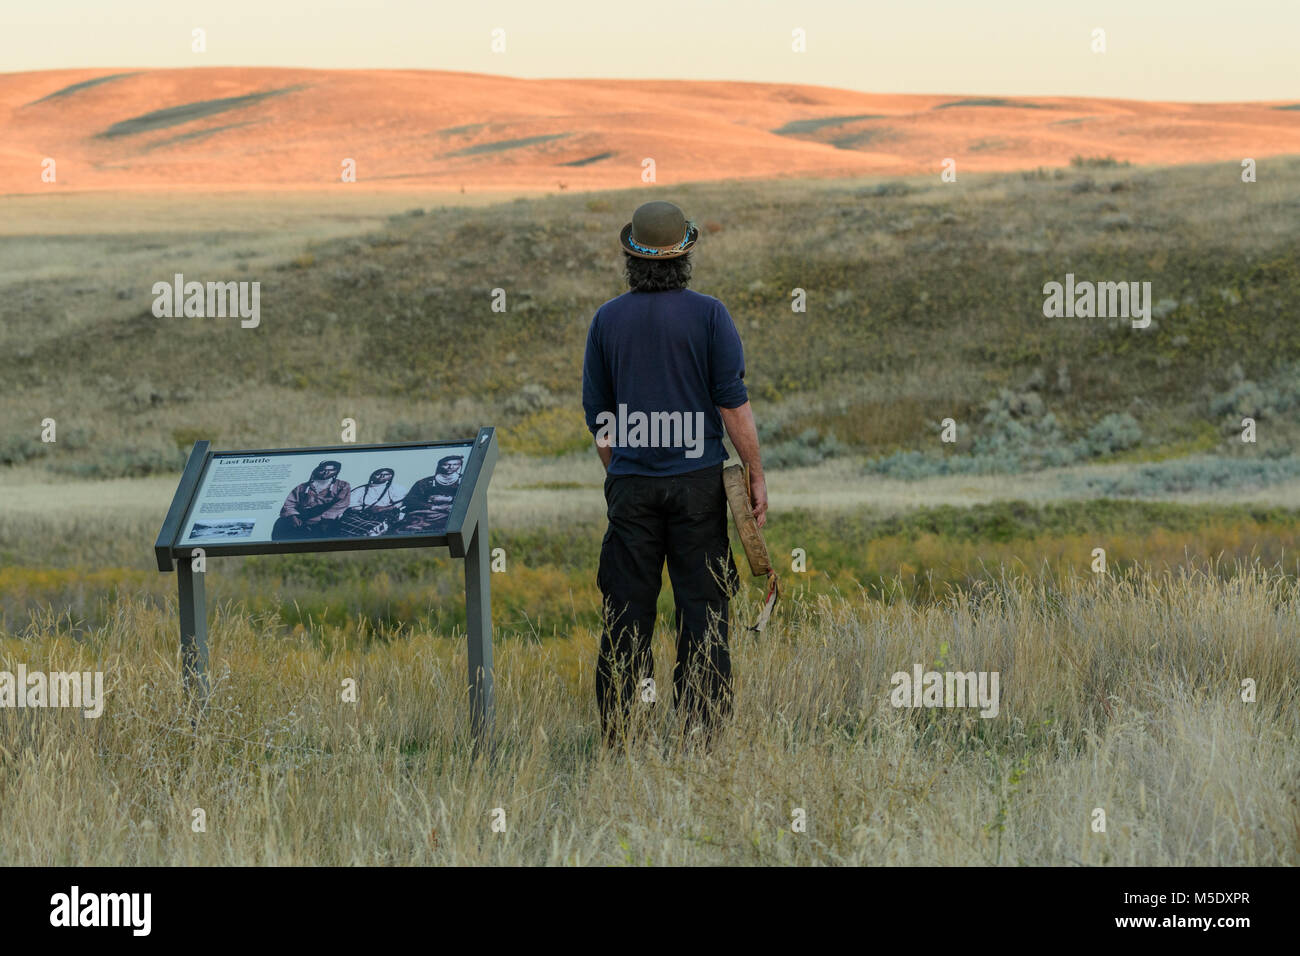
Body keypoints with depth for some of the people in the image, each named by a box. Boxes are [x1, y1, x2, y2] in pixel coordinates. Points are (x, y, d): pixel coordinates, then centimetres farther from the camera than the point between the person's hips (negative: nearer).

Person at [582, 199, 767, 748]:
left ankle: (615, 728, 7)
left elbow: (596, 414, 9)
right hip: (698, 479, -2)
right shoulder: (708, 315, -4)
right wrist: (756, 475, 0)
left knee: (627, 605, 6)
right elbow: (733, 403, -7)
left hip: (631, 482, 2)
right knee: (702, 602, 3)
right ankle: (701, 722, 2)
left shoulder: (607, 320, 3)